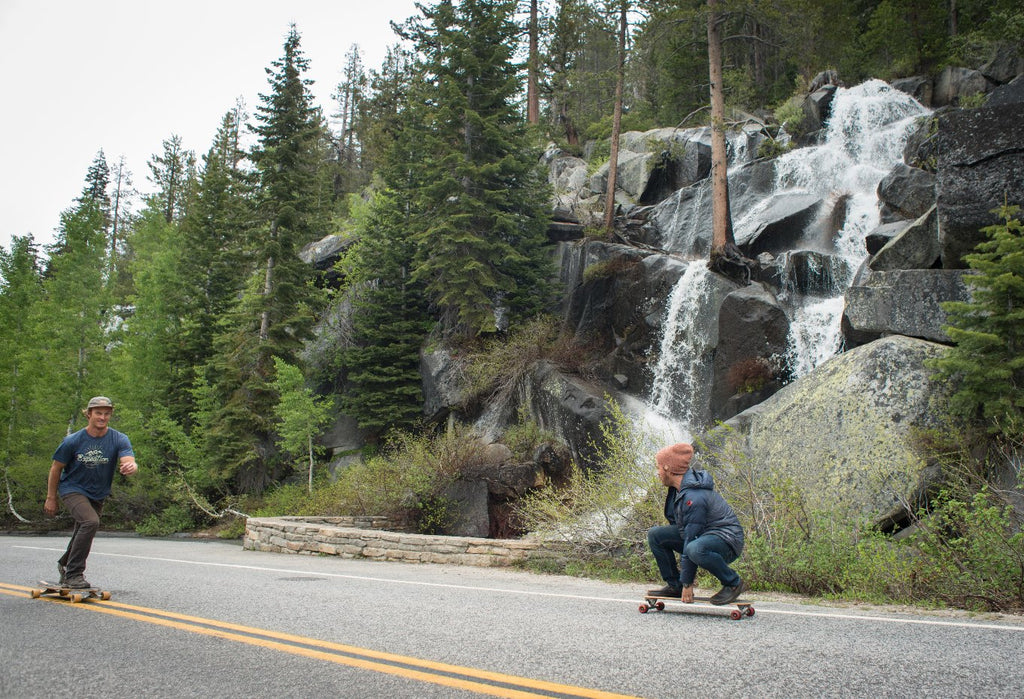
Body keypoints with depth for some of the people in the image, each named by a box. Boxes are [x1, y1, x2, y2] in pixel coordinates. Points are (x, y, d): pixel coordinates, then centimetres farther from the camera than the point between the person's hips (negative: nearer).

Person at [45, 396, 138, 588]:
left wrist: (131, 466, -53)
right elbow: (56, 468, -3)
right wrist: (51, 498, 0)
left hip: (98, 495, 4)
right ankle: (73, 573, -17)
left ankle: (65, 564, 49)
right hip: (72, 489, -4)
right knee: (91, 522, -27)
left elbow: (129, 462, -28)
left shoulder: (119, 439, -13)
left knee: (83, 536, 18)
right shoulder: (73, 441, -15)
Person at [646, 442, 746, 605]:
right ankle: (674, 586, 4)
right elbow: (683, 528, 14)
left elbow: (691, 538, -26)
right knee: (655, 534, -1)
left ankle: (733, 583, -15)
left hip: (726, 539, -9)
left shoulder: (694, 497, -27)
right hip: (702, 536, 9)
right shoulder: (678, 489, 3)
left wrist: (687, 583, -22)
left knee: (696, 549, -41)